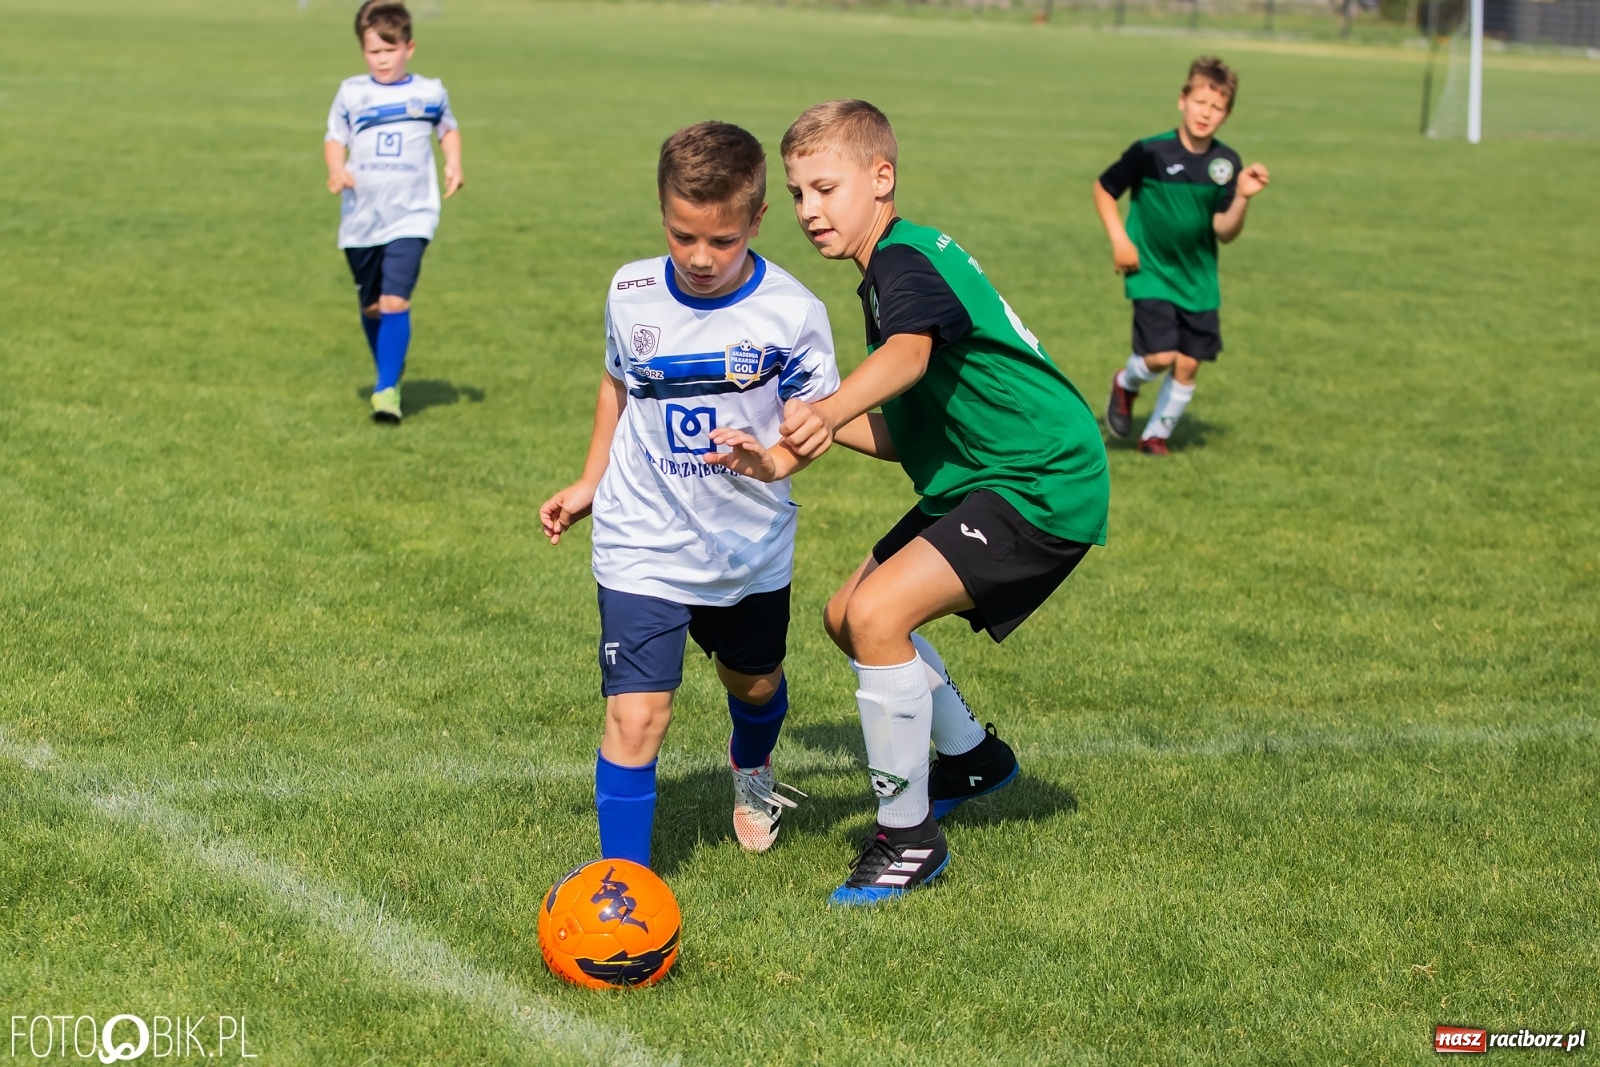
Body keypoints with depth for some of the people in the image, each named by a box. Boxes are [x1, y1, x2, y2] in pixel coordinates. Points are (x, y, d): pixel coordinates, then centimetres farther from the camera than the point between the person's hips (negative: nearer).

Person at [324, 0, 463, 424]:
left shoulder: (430, 93, 3)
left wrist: (453, 165, 3)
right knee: (371, 307, 12)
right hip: (360, 218, 2)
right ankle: (388, 376, 33)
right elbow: (335, 139, 7)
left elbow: (448, 129, 20)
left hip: (410, 217, -2)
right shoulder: (351, 93, 2)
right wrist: (336, 170, -14)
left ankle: (386, 390, -13)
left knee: (395, 301, -17)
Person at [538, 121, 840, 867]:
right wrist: (589, 483, 16)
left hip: (751, 546, 1)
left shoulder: (791, 314, -17)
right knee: (636, 712, -14)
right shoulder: (631, 294, -9)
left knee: (755, 683, 26)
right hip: (643, 546, -1)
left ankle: (751, 771, 61)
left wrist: (770, 455, -35)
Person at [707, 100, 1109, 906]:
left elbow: (909, 353, -42)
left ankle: (909, 834, -9)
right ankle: (970, 755, 37)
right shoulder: (892, 271, 14)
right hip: (979, 478, 11)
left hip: (1045, 485, -11)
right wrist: (797, 445, -2)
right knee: (849, 614, 17)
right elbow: (904, 435, 13)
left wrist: (829, 410, -62)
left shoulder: (907, 260, -17)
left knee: (878, 614, -23)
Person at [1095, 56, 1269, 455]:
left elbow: (1225, 231, -7)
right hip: (1151, 273, -4)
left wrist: (1242, 197, -24)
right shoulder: (1149, 153, -15)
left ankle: (1156, 434, 26)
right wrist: (1118, 239, -10)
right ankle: (1126, 385, 19)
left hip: (1199, 279, 4)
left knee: (1188, 364, 5)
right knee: (1161, 355, -16)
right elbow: (1103, 189, -1)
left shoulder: (1226, 163, -4)